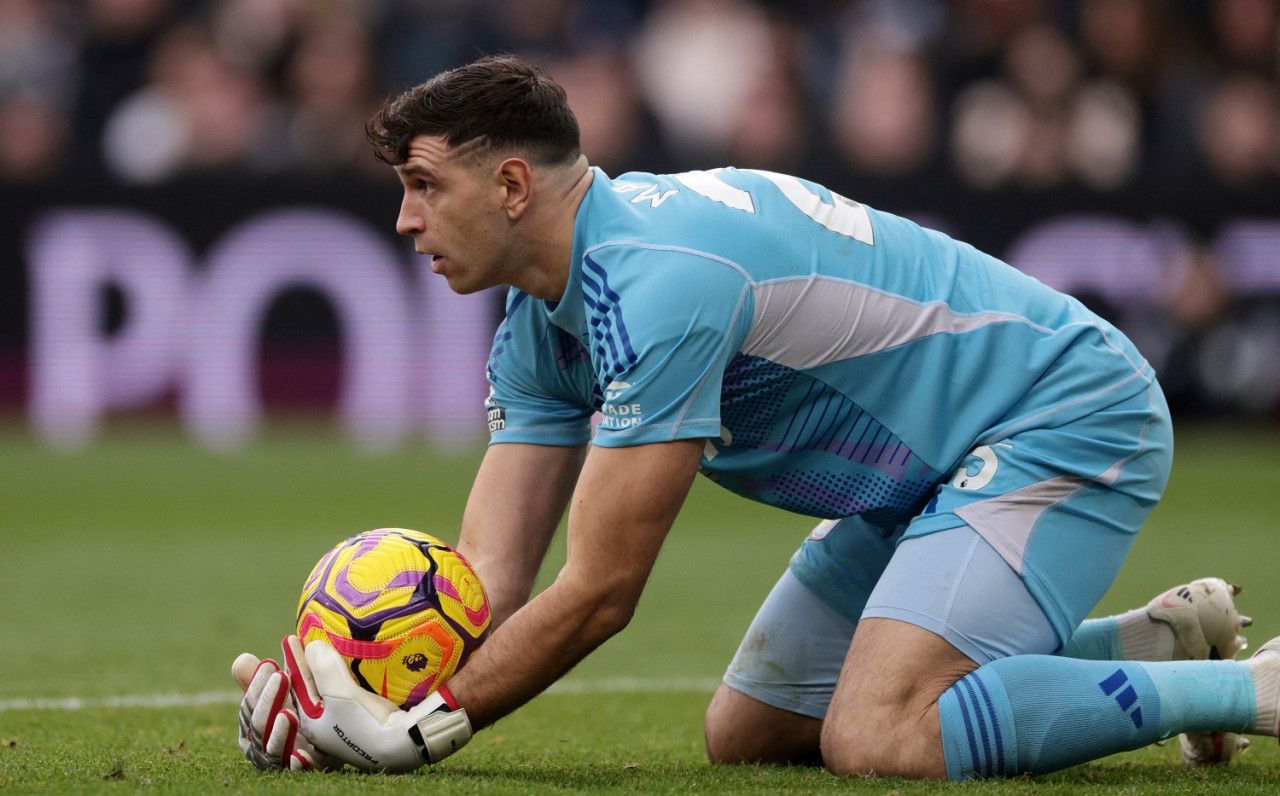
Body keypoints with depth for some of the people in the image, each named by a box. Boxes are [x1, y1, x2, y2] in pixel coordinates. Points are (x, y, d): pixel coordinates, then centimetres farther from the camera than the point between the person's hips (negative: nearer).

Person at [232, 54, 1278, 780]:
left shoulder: (659, 276, -27)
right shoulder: (543, 322, 4)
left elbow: (600, 592, -26)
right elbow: (491, 577, -1)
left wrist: (411, 734, -22)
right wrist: (345, 693, -18)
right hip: (932, 474, 11)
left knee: (879, 740, -28)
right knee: (747, 735, 12)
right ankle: (1155, 643, 16)